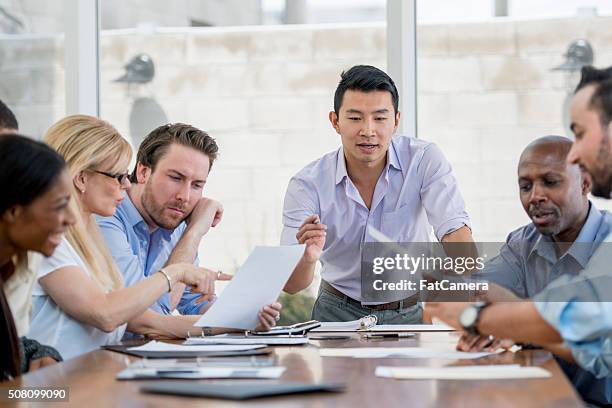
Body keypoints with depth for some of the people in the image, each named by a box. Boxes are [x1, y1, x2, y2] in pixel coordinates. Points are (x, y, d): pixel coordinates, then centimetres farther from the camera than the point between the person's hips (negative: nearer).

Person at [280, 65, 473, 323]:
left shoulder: (424, 160, -10)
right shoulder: (308, 184, -11)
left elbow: (455, 231, -21)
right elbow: (290, 286, -15)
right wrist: (307, 259, -39)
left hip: (412, 312, 1)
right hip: (339, 313, -1)